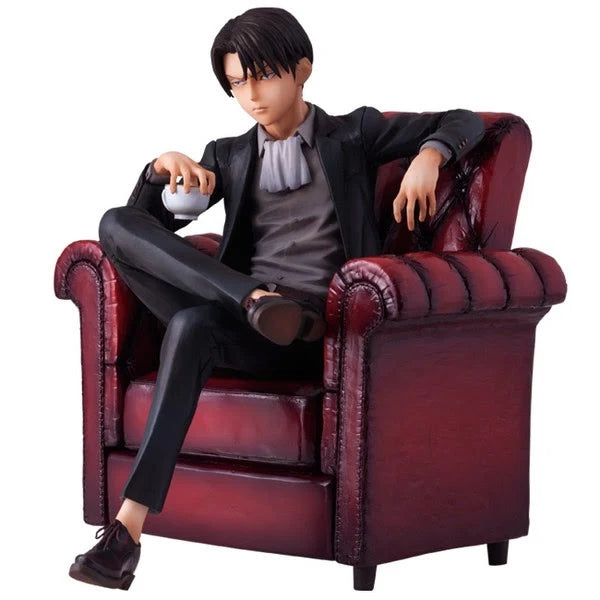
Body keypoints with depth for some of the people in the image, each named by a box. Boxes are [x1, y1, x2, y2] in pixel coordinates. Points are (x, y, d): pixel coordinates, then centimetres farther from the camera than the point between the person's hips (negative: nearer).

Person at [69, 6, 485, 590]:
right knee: (116, 224, -14)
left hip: (318, 332, -4)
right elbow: (149, 221, 20)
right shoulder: (229, 156, 24)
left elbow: (463, 123, 17)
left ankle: (130, 525, -42)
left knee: (191, 325, -36)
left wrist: (429, 155, -5)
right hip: (242, 322, 5)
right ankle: (256, 300, -34)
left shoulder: (353, 135, 16)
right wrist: (164, 166, 0)